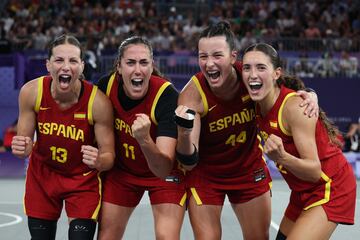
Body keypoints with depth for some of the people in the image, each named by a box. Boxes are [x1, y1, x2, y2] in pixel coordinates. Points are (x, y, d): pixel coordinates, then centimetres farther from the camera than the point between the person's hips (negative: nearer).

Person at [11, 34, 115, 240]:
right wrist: (22, 148, -30)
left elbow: (109, 156, -18)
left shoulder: (98, 101, -25)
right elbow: (25, 143, -7)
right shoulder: (31, 92, -18)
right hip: (42, 175, 2)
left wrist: (98, 161, -40)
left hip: (84, 178, -2)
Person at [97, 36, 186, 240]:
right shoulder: (106, 85, -19)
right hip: (121, 170, 4)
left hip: (164, 173, -3)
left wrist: (145, 139, -53)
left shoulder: (167, 96, -30)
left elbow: (164, 169, -37)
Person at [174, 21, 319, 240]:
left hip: (250, 168, 3)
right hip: (206, 174, -3)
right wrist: (184, 131, -47)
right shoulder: (192, 95, -28)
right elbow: (189, 163, -27)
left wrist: (309, 98, -23)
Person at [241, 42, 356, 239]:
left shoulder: (294, 106, -25)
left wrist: (281, 157, -43)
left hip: (331, 188, -8)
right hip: (302, 192, 8)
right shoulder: (258, 106, -5)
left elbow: (314, 171, -28)